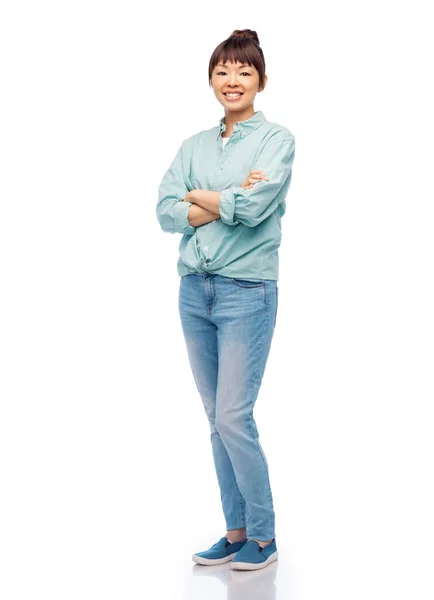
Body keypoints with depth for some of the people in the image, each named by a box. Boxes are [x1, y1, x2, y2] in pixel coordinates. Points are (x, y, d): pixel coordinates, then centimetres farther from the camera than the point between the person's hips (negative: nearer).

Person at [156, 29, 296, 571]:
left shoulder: (277, 140, -2)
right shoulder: (193, 146, 12)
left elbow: (253, 209, -17)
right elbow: (166, 212, -1)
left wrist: (198, 196, -3)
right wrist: (228, 202, -11)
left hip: (247, 291, -5)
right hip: (195, 288, 6)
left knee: (234, 417, -8)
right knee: (217, 419, 10)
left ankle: (263, 536, 9)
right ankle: (236, 531, 21)